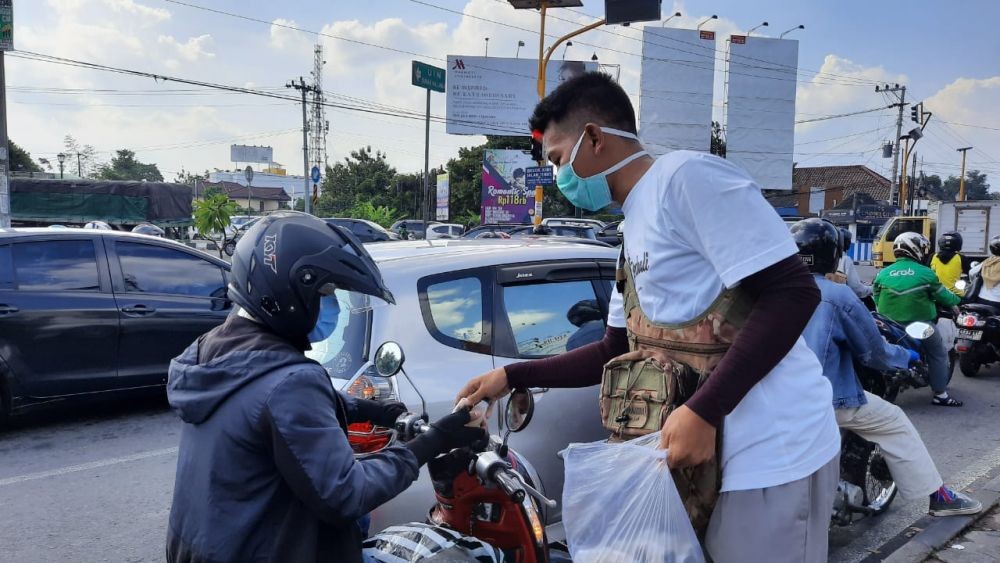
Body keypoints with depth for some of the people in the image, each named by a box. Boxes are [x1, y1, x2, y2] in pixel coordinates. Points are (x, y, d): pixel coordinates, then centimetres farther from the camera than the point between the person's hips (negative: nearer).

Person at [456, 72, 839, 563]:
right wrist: (513, 375, 17)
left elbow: (793, 294, -19)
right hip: (718, 452, 9)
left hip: (771, 450, -9)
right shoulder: (636, 230, 16)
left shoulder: (687, 175, -13)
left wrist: (703, 411, -23)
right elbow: (617, 352, 21)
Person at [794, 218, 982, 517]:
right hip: (825, 398, -4)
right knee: (894, 423, 14)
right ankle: (938, 496, 23)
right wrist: (906, 356, 17)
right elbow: (873, 353, -3)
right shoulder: (837, 295, -10)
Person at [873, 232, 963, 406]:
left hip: (889, 326, 3)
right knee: (938, 354, 13)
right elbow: (942, 296, 2)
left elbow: (876, 300, 4)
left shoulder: (883, 274, 0)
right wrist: (956, 300, 23)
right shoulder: (926, 273, -7)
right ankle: (940, 394, 14)